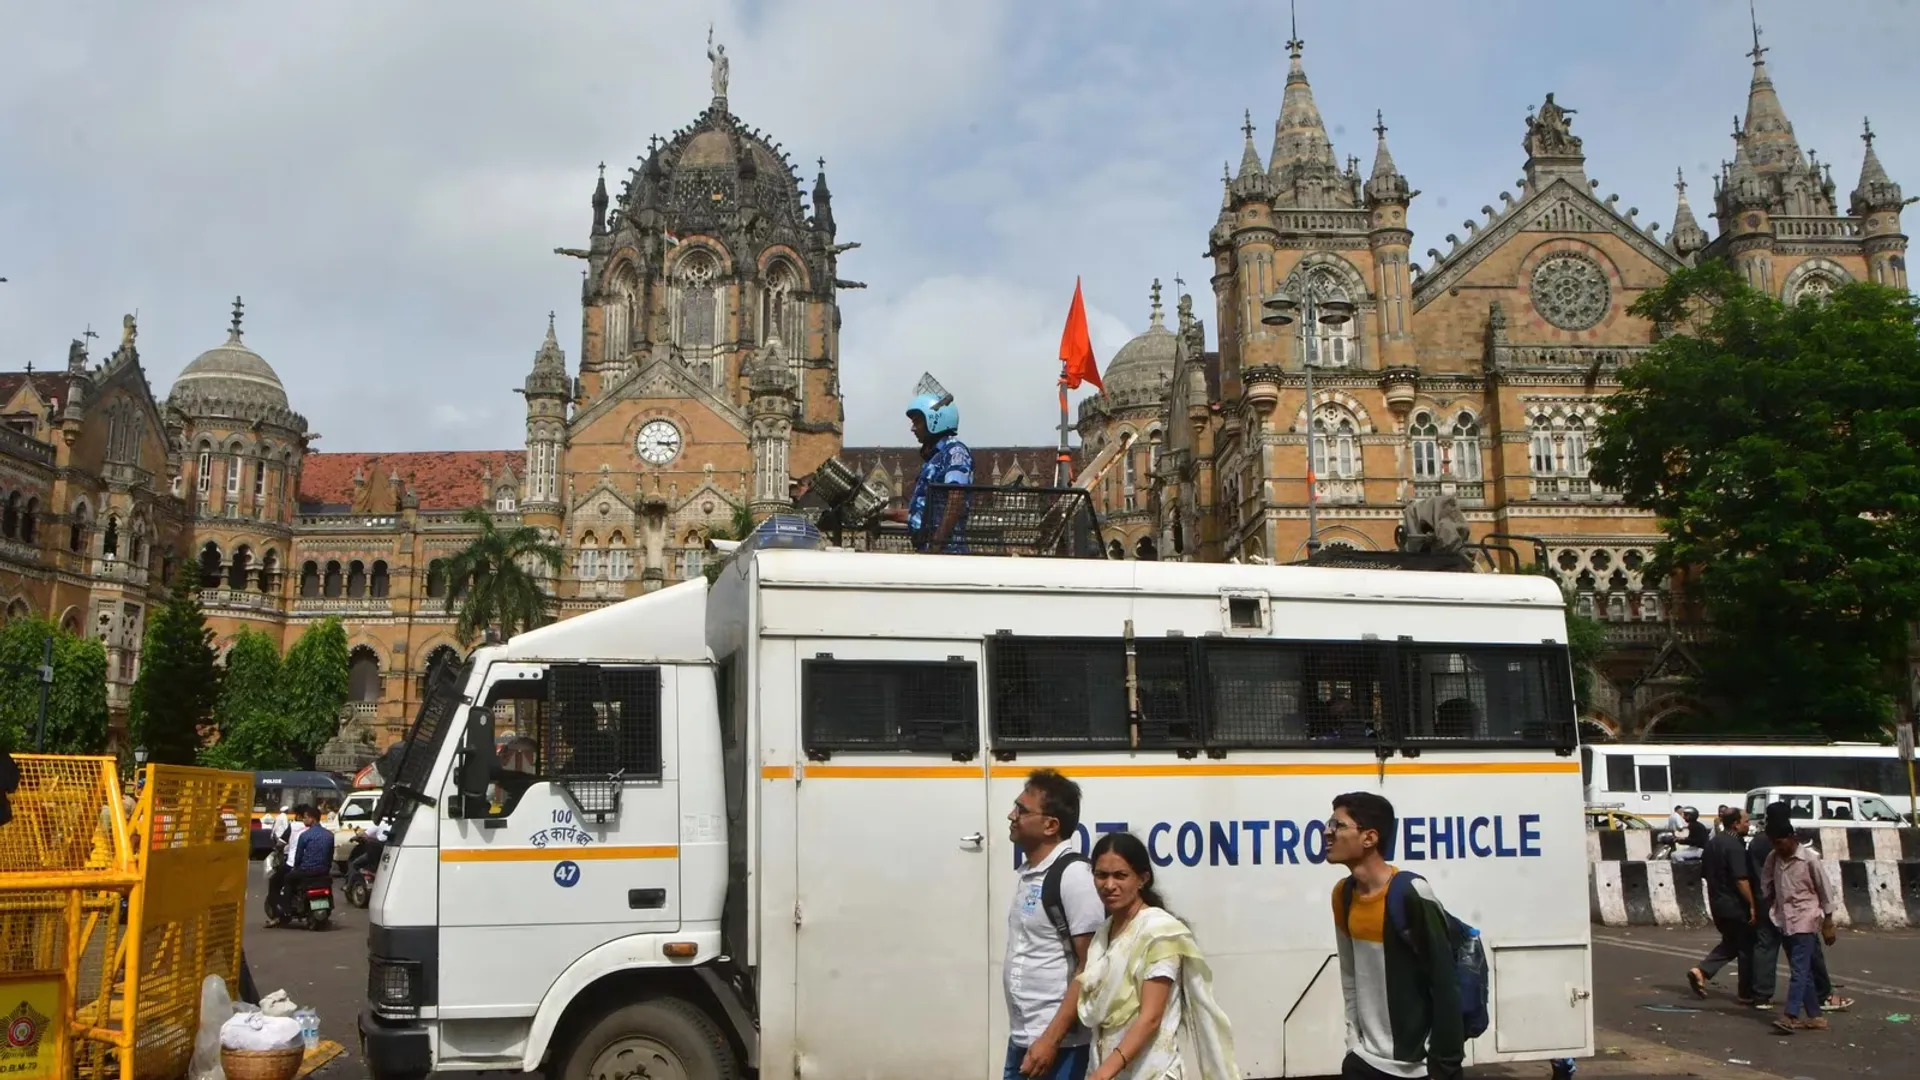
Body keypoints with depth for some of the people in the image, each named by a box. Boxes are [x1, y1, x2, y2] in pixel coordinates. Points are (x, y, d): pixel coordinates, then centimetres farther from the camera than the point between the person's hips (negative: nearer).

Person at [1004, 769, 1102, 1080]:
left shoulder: (1073, 874, -15)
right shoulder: (1029, 872, 11)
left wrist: (1051, 1040, -20)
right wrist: (1023, 1037, 16)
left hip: (1058, 1044, -8)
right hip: (1021, 1039, 9)